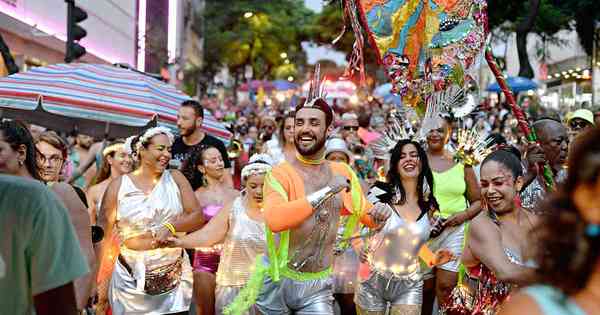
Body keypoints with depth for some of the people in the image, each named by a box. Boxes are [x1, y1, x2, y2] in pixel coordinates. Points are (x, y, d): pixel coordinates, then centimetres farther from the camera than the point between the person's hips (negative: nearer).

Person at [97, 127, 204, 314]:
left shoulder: (176, 178, 3)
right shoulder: (118, 186, -1)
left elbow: (197, 217, 1)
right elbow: (103, 235, 0)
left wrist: (171, 227, -17)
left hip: (174, 276, 1)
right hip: (132, 278, -1)